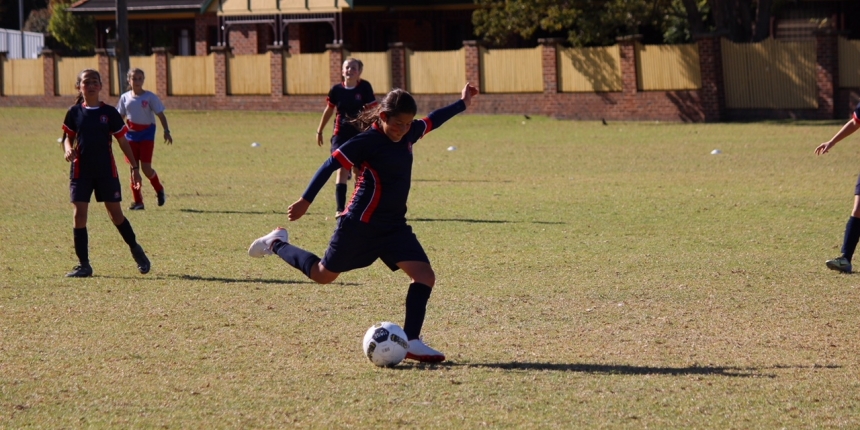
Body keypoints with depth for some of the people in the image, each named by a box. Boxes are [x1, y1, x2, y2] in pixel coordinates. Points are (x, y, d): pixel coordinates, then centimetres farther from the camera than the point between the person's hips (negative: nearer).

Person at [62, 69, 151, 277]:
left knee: (115, 213, 5)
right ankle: (84, 264, 1)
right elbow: (68, 137, 11)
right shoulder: (74, 112, 2)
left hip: (106, 170, -1)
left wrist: (134, 168, 1)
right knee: (79, 214, -5)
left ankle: (135, 249, 29)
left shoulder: (109, 113, -1)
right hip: (81, 170, 1)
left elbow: (123, 141, 4)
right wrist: (68, 149, -12)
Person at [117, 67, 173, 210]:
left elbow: (160, 115, -3)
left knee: (146, 168, -11)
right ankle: (138, 201, 6)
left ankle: (159, 190, 18)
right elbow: (120, 117, 14)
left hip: (147, 134, -3)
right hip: (131, 134, 3)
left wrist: (166, 131, -13)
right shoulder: (125, 98, 6)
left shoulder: (150, 97, -4)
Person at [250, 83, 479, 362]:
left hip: (394, 225, 7)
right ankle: (277, 244, 35)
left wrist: (462, 104, 35)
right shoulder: (368, 141, -19)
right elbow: (331, 165, -19)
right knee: (323, 275, 10)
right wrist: (305, 201, -21)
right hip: (361, 224, -7)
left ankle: (411, 342, -10)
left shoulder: (408, 133, 4)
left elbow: (432, 121, 25)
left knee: (425, 276, -11)